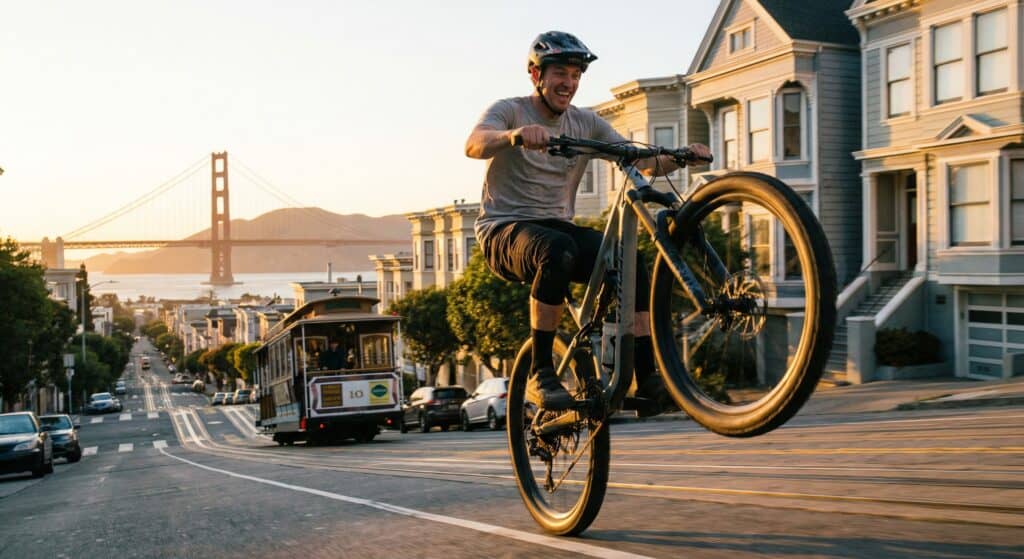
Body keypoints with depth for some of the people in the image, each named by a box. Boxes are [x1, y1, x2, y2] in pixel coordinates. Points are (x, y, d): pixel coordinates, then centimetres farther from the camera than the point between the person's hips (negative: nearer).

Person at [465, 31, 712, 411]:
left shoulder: (587, 123, 9)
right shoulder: (509, 111, -4)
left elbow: (643, 163, 1)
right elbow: (474, 145, -27)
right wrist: (515, 134, -48)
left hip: (558, 226, 5)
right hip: (504, 230, -5)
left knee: (631, 262, -21)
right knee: (558, 251, -38)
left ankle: (647, 377, -14)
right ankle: (541, 373, -27)